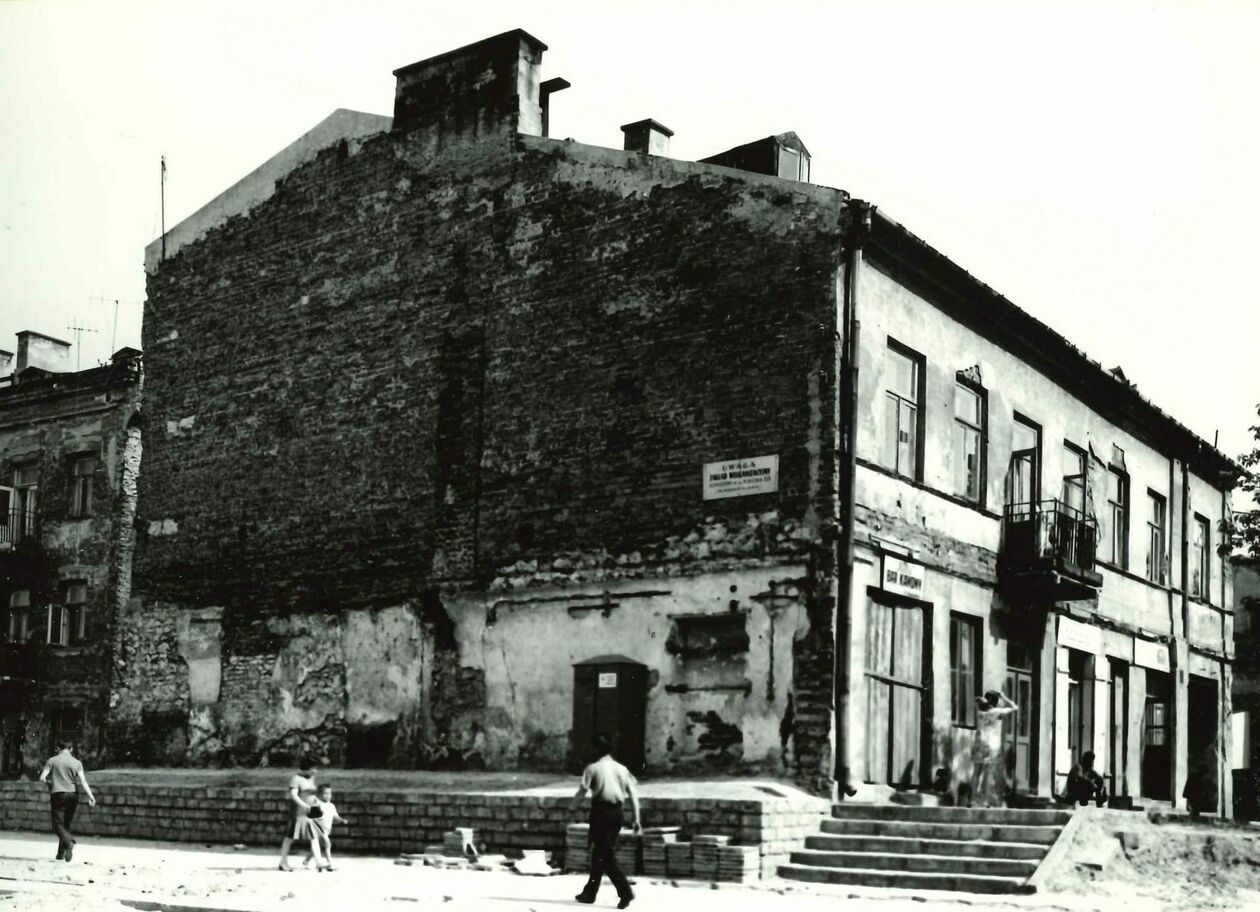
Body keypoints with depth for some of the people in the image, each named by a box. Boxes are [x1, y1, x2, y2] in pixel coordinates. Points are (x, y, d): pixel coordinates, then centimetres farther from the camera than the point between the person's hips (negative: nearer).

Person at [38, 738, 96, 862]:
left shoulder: (52, 761, 1)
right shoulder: (77, 763, 4)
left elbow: (42, 778, -4)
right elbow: (83, 781, -6)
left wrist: (50, 782, 17)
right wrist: (90, 796, -8)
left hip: (58, 794, -3)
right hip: (72, 795, 3)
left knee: (58, 824, -3)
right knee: (66, 824, 15)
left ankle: (69, 842, -32)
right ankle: (61, 853, 17)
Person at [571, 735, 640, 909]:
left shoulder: (593, 768, -4)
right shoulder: (622, 769, 10)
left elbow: (581, 791, -8)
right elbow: (633, 794, 5)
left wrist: (573, 809, 7)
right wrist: (636, 818, 8)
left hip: (600, 812, -6)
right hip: (617, 813, 6)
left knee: (605, 855, -3)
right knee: (599, 853, 17)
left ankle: (625, 891, -17)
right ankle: (589, 893, 24)